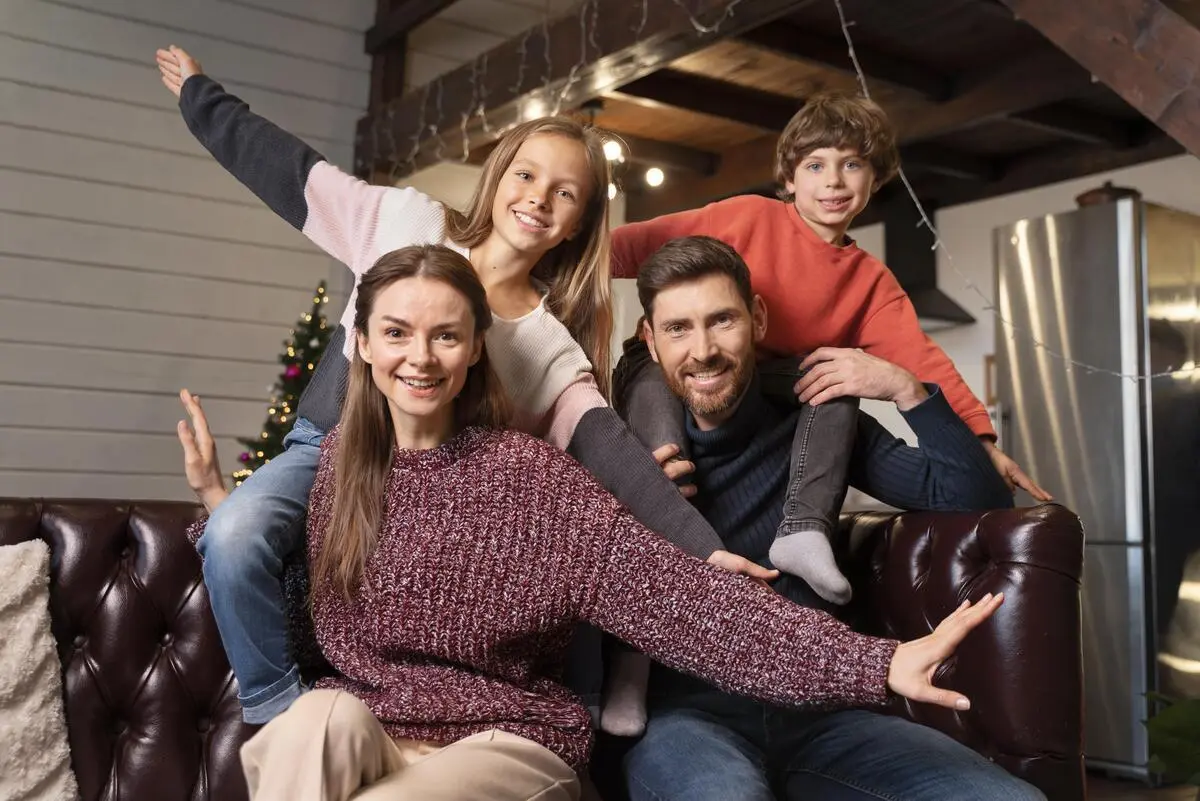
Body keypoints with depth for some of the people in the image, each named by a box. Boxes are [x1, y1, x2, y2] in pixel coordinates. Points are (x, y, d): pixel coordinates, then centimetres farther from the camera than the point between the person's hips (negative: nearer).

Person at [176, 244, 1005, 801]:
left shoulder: (528, 476, -12)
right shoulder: (341, 460, 4)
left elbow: (671, 590, -23)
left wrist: (875, 664, -33)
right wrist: (217, 494, 8)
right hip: (357, 732, 4)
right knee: (323, 713, -30)